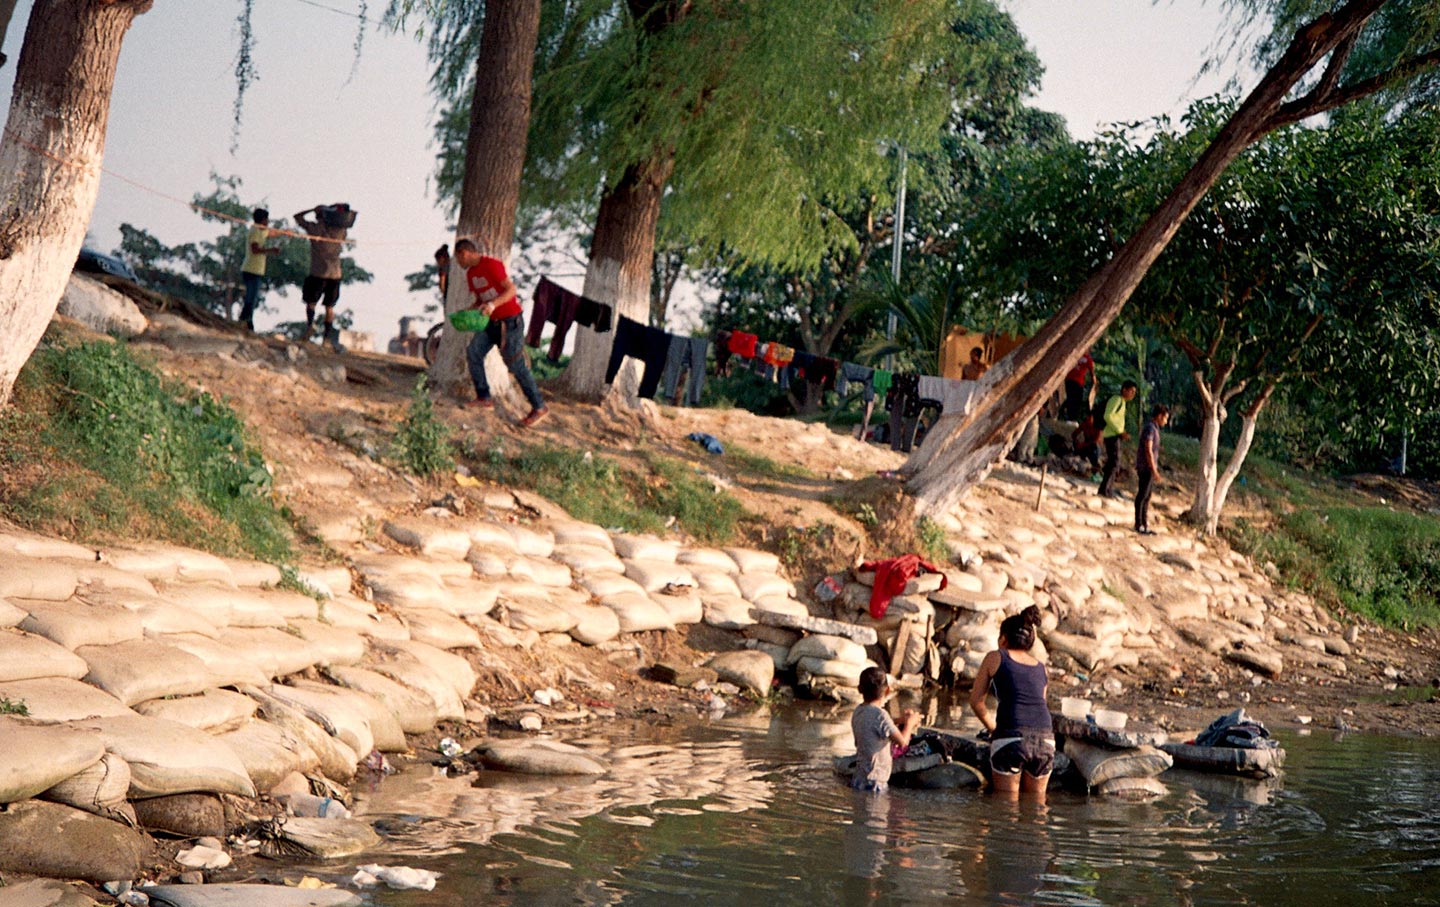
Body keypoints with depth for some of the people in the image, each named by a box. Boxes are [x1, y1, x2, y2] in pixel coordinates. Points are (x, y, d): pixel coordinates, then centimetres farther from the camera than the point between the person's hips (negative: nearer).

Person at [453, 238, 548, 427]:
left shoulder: (492, 265, -15)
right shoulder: (470, 274, 11)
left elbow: (511, 289, -21)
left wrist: (493, 304, -34)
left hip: (510, 321, -8)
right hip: (491, 321, 8)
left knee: (516, 365, -8)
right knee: (473, 352, -7)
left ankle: (539, 408, -1)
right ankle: (484, 398, -3)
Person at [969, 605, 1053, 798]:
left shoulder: (996, 658, 12)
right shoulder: (1041, 668, 22)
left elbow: (976, 700, 13)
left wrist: (992, 727, 27)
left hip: (1010, 737, -4)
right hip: (1045, 738, 4)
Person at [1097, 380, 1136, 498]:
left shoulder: (1121, 401, 19)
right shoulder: (1116, 399, -12)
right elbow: (1108, 416, -22)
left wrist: (1123, 432, 13)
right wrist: (1119, 431, -21)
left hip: (1115, 436, 10)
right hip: (1112, 435, -10)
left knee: (1112, 463, 12)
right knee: (1114, 462, -14)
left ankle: (1109, 490, 16)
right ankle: (1104, 489, -16)